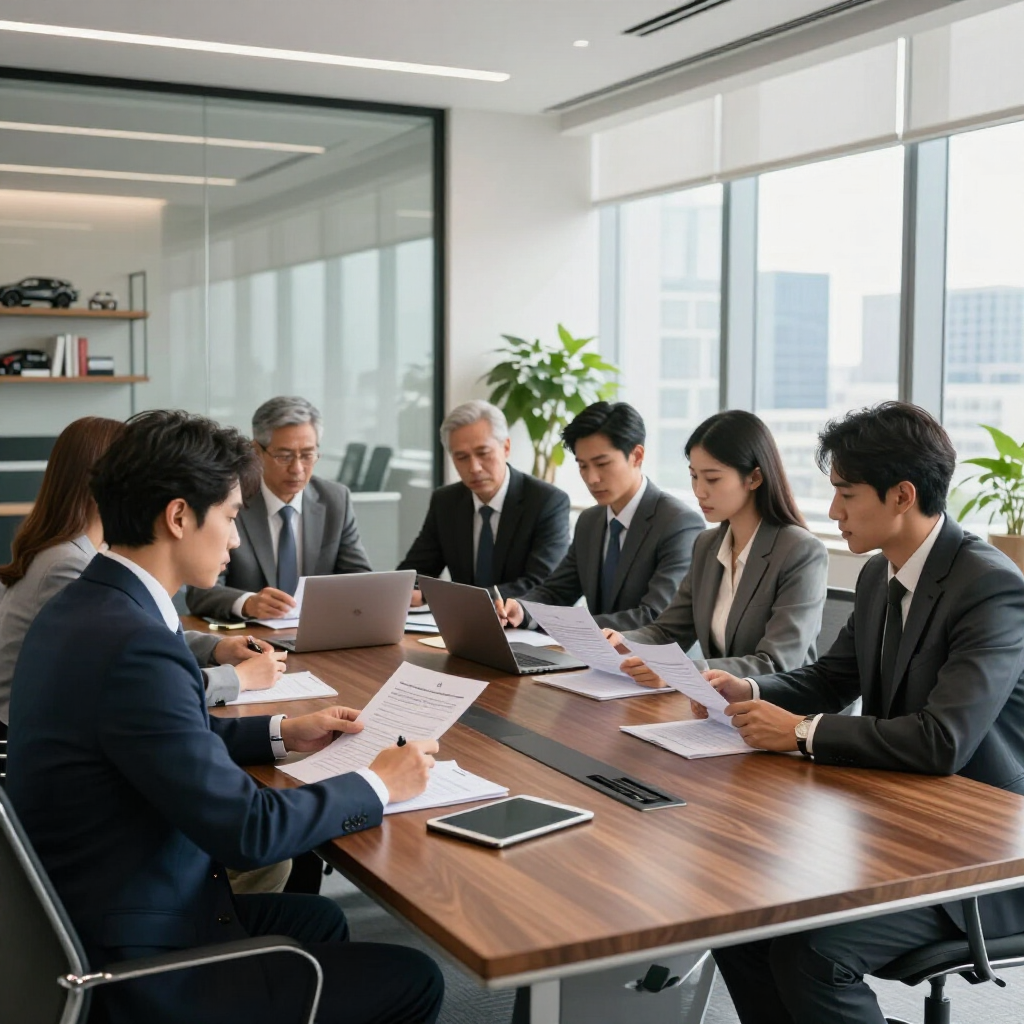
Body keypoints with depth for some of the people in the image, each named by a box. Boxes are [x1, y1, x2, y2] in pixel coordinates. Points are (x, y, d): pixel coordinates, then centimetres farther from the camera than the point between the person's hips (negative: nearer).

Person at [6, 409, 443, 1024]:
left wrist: (282, 733, 15)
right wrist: (380, 784, -12)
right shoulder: (133, 644, -28)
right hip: (138, 972, -10)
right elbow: (246, 829, -25)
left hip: (87, 919, 10)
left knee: (319, 920, 26)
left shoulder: (78, 610, 2)